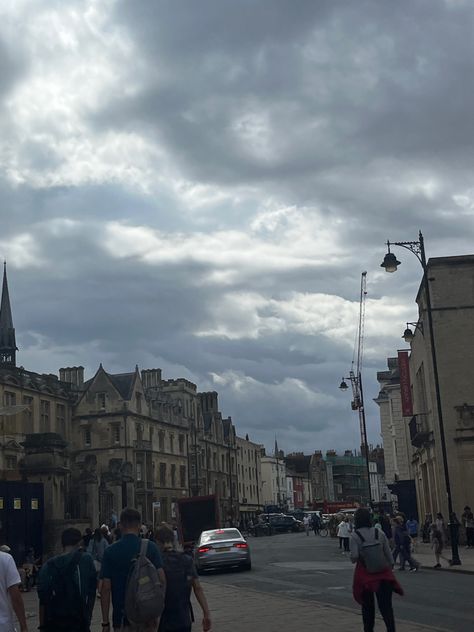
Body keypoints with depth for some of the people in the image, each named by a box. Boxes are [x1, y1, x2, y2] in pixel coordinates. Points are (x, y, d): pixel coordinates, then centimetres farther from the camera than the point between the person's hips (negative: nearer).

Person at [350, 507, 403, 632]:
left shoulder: (355, 535, -10)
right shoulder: (380, 533, 0)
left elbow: (354, 556, -16)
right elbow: (388, 553, 3)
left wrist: (353, 559, 6)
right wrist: (390, 567, 13)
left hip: (364, 573, -1)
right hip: (383, 573, 2)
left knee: (368, 605, 15)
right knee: (385, 605, 1)